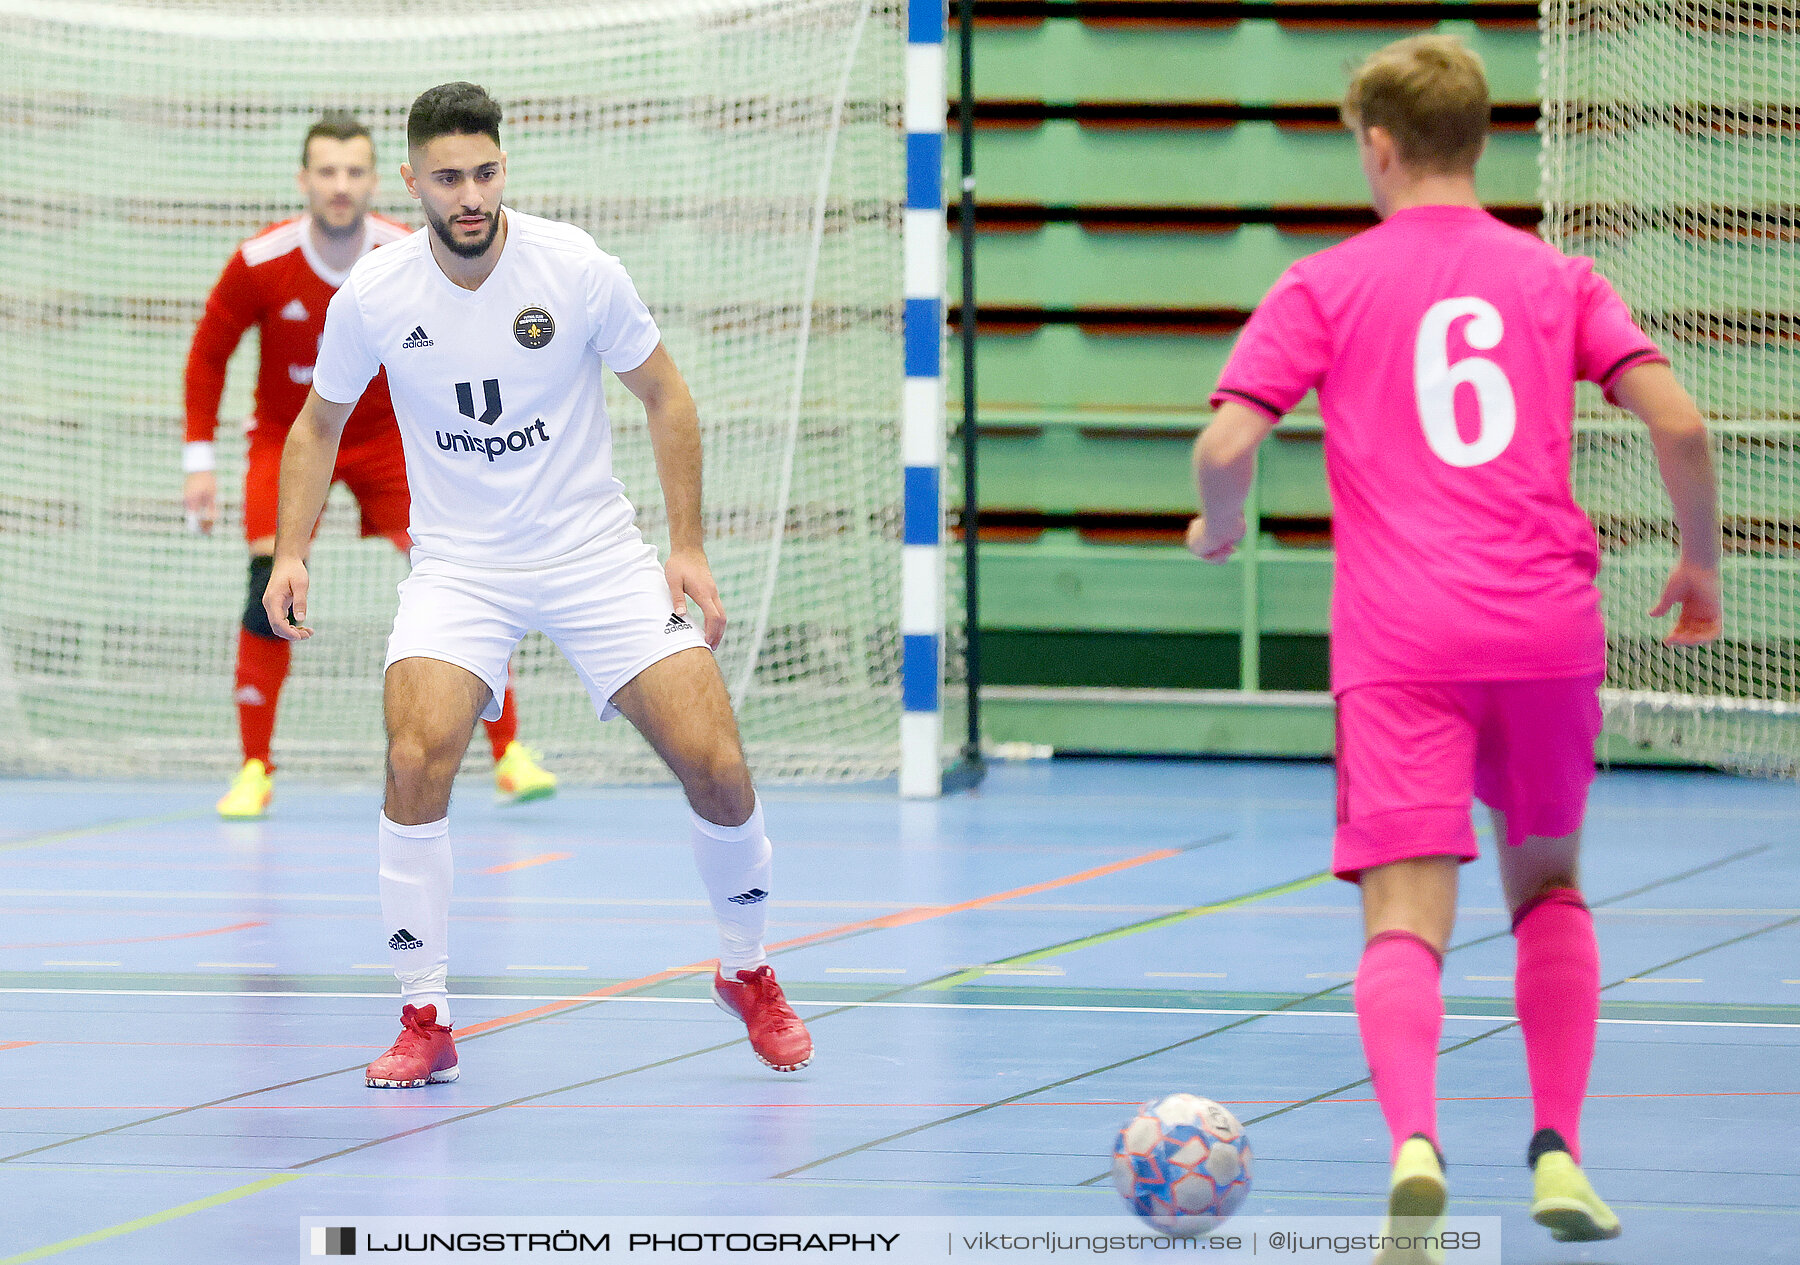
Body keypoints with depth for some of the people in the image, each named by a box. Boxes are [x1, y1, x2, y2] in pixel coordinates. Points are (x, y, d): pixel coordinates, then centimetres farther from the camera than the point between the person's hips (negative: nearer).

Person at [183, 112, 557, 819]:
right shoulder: (260, 265, -18)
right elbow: (207, 354, -3)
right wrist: (198, 460, -6)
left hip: (386, 436, 1)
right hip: (287, 436, -1)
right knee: (271, 591, -19)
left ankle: (510, 755, -3)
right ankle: (254, 772, -6)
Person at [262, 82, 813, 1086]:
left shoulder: (578, 269, -13)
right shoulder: (374, 296, -10)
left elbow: (666, 397, 1)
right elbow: (320, 424, 8)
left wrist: (689, 547, -3)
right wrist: (291, 551, -3)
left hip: (596, 552, 0)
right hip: (459, 564, 0)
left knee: (717, 767, -10)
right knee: (418, 757, -25)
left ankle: (749, 972, 18)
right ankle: (426, 1018, -10)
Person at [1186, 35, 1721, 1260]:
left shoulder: (1325, 286, 6)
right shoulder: (1559, 278, 11)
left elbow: (1225, 446, -4)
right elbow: (1679, 422, -1)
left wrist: (1220, 527, 17)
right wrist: (1703, 564, 14)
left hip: (1401, 646, -2)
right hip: (1549, 629, 2)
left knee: (1406, 920, -8)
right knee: (1551, 887, 24)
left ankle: (1415, 1146, -33)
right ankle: (1559, 1148, 14)